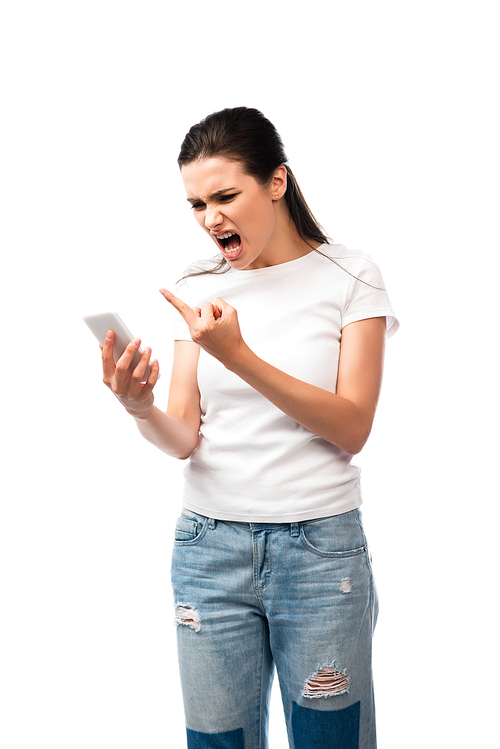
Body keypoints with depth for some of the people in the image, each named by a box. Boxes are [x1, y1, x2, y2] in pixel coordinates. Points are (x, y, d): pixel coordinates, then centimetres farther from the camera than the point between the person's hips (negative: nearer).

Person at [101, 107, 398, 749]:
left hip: (320, 548, -2)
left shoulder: (349, 277, -3)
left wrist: (240, 357, -22)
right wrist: (142, 410, -22)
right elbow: (184, 439, 1)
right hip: (210, 547, 3)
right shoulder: (198, 289, 6)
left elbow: (352, 428, -11)